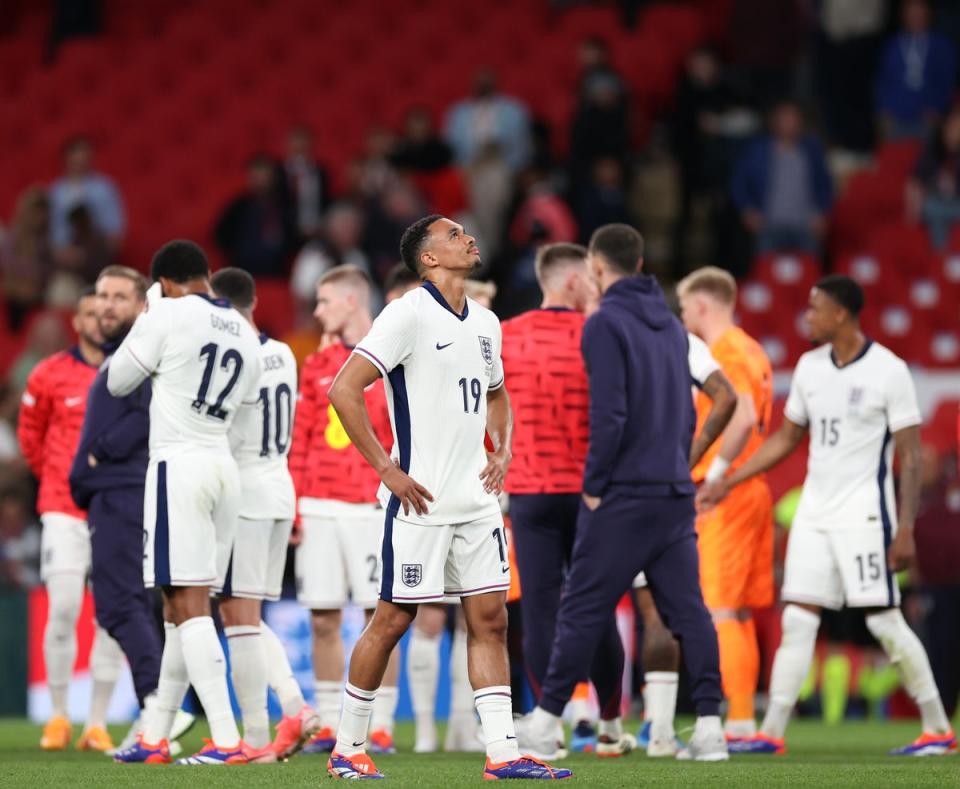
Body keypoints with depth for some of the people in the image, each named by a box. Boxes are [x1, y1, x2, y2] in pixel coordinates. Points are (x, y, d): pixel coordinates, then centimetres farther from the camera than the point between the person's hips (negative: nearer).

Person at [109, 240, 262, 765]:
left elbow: (118, 382, 2)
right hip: (224, 466, 8)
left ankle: (227, 741, -20)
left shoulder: (168, 316, -6)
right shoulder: (245, 335, 14)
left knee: (189, 606, -11)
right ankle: (154, 737, 21)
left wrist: (144, 320, 18)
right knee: (179, 608, 15)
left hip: (179, 462, -8)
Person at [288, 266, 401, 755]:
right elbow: (299, 443, 13)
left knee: (381, 617, -3)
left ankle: (380, 727, 1)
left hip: (371, 509, -4)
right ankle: (328, 725, 11)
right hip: (318, 510, 4)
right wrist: (291, 508, 5)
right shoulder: (317, 366, 14)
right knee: (323, 621, 4)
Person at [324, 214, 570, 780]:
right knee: (395, 619, -2)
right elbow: (344, 390, -16)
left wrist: (503, 450, 12)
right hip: (421, 500, -7)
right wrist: (387, 469, -16)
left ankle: (503, 753, 1)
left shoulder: (485, 323, 13)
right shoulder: (408, 315, -11)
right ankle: (348, 749, 9)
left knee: (491, 617, 2)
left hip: (477, 499, 7)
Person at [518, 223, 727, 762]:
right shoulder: (670, 324, 14)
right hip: (676, 493, 6)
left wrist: (594, 485, -10)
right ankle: (710, 725, -2)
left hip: (624, 495, -6)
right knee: (688, 610, 4)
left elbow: (608, 414, -17)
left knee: (584, 608, 0)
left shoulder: (606, 323, -9)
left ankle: (546, 723, 5)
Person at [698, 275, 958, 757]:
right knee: (797, 620, 1)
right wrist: (727, 483, 16)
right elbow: (785, 438, 20)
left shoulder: (888, 371, -9)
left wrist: (906, 529, -15)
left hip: (863, 516, -6)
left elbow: (909, 456, -9)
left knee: (884, 621, -5)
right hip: (813, 513, 6)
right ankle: (772, 732, 1)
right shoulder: (810, 367, 9)